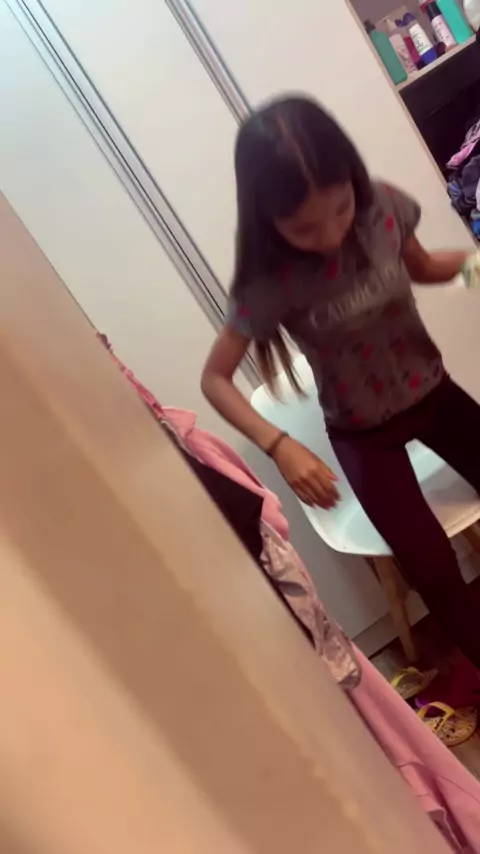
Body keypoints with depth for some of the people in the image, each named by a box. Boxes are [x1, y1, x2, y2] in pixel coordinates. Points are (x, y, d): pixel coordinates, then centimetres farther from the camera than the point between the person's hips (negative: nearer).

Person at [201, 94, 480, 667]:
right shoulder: (270, 281, -26)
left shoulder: (382, 206, -16)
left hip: (433, 392, 4)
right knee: (433, 570, -11)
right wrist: (280, 446, -33)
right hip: (362, 431, -4)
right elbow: (215, 378, -19)